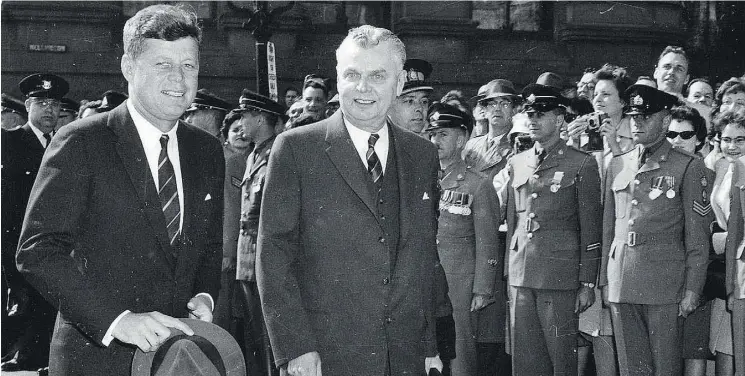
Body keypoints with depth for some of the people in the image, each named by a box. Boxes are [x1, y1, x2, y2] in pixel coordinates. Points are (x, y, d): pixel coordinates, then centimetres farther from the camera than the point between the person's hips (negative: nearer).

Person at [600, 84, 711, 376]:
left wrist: (692, 289, -6)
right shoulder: (617, 166, 13)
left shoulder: (688, 167, 0)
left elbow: (698, 237, -2)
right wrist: (605, 281, 12)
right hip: (621, 286, 4)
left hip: (665, 286, -4)